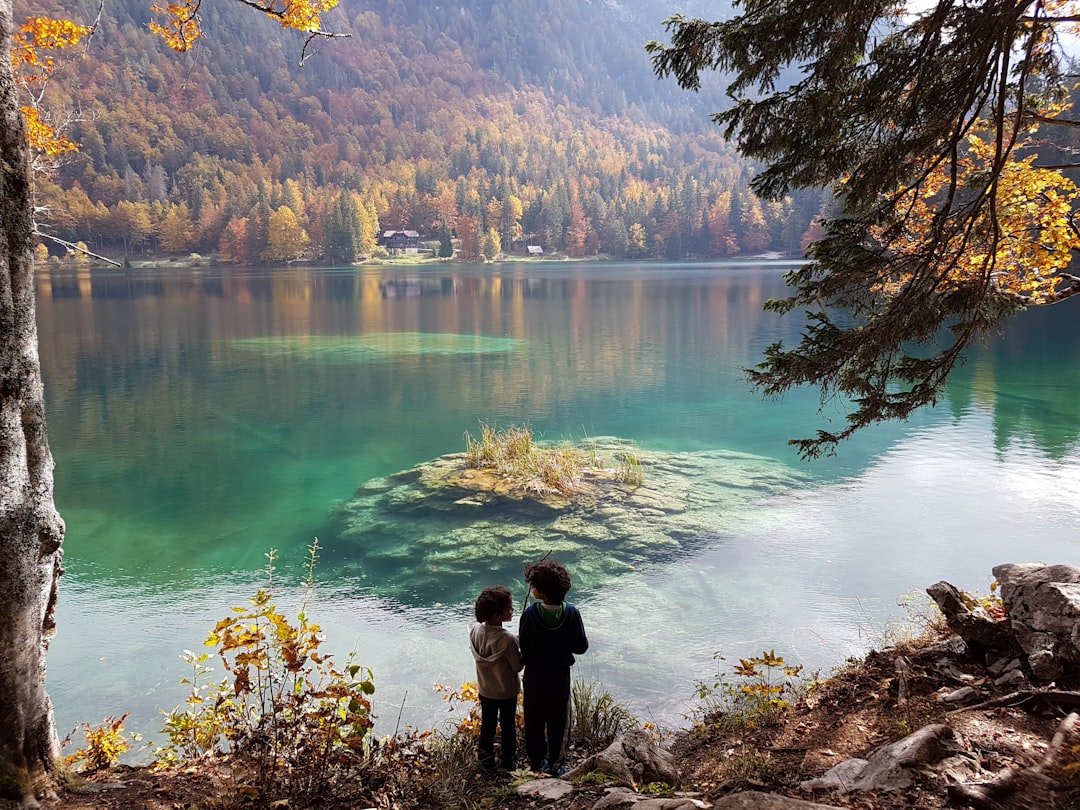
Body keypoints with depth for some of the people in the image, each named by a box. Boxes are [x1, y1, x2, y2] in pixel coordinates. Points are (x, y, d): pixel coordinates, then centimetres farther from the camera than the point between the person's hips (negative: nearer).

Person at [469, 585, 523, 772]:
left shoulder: (475, 630, -15)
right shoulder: (508, 639, -32)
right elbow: (517, 667, -22)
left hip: (485, 689, 4)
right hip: (507, 691, -4)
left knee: (487, 724, 22)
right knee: (508, 726, 17)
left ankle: (486, 761, 36)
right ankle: (508, 762, 32)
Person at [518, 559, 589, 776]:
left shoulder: (530, 614, -24)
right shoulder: (572, 613, -20)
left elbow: (523, 647, -13)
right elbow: (581, 647, -9)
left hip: (534, 675, 0)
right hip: (560, 676, 0)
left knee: (534, 720, 21)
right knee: (557, 722, 19)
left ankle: (536, 760, 37)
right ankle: (554, 765, 30)